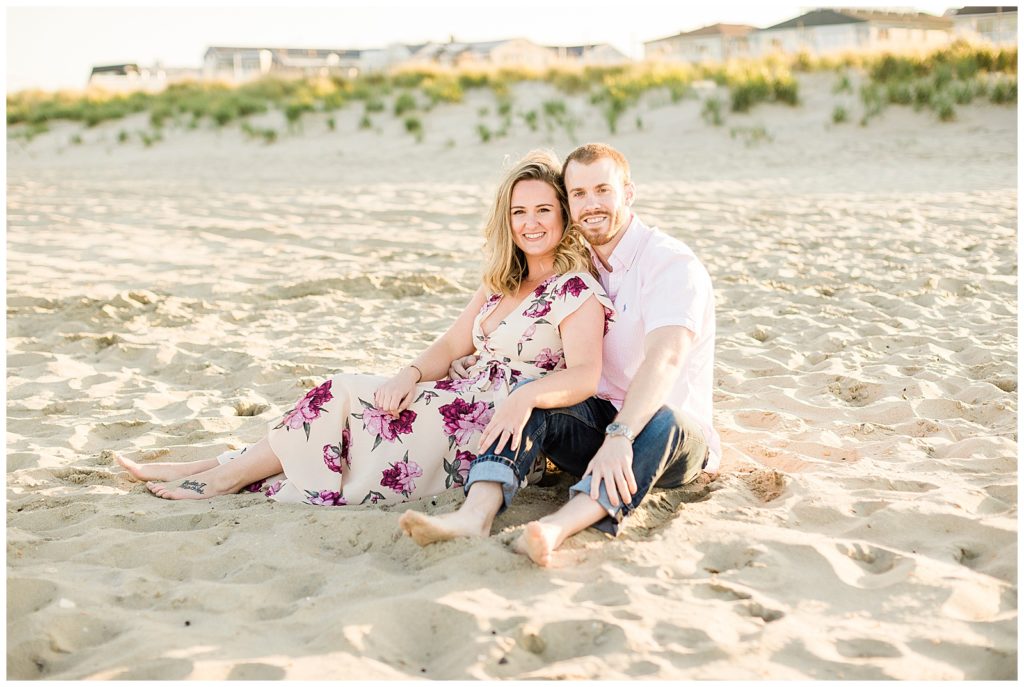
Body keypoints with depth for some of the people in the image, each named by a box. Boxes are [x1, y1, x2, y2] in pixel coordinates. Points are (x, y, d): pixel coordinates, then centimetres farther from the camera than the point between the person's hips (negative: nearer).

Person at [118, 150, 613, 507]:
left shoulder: (577, 290, -9)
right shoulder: (502, 284, 17)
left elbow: (584, 376, -23)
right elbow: (450, 346, 12)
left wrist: (525, 397, -41)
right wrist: (411, 375, -9)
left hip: (494, 431, -8)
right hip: (463, 404, 8)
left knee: (344, 399, -12)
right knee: (344, 394, -8)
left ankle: (223, 477, -2)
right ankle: (217, 470, -7)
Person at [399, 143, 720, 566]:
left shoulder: (672, 263, -13)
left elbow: (665, 356, -30)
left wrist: (620, 436, -45)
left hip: (680, 440, -5)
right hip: (597, 424, 5)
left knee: (662, 421, -38)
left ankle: (557, 528, -58)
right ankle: (475, 514, -44)